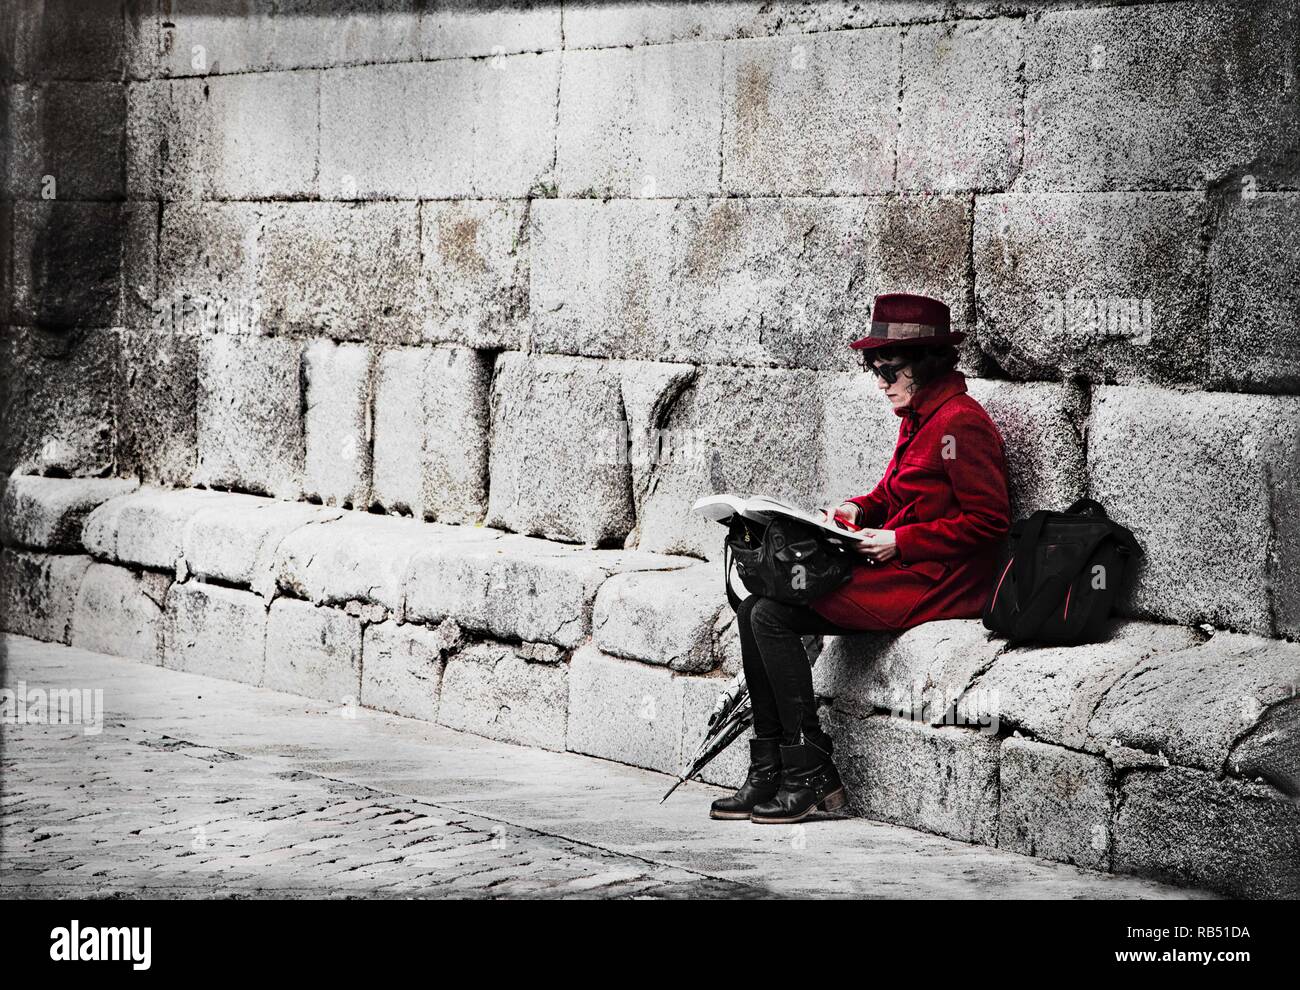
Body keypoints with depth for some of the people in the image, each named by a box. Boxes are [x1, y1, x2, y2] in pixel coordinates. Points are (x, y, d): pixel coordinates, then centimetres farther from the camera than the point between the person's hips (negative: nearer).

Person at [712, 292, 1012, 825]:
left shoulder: (960, 422, -14)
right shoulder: (918, 418, 16)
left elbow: (989, 521, -18)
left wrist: (899, 542, -18)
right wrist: (858, 510, 5)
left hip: (934, 583, -10)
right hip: (896, 568, 10)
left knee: (773, 617, -18)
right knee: (754, 610, -2)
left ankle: (812, 776, -11)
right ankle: (768, 776, -2)